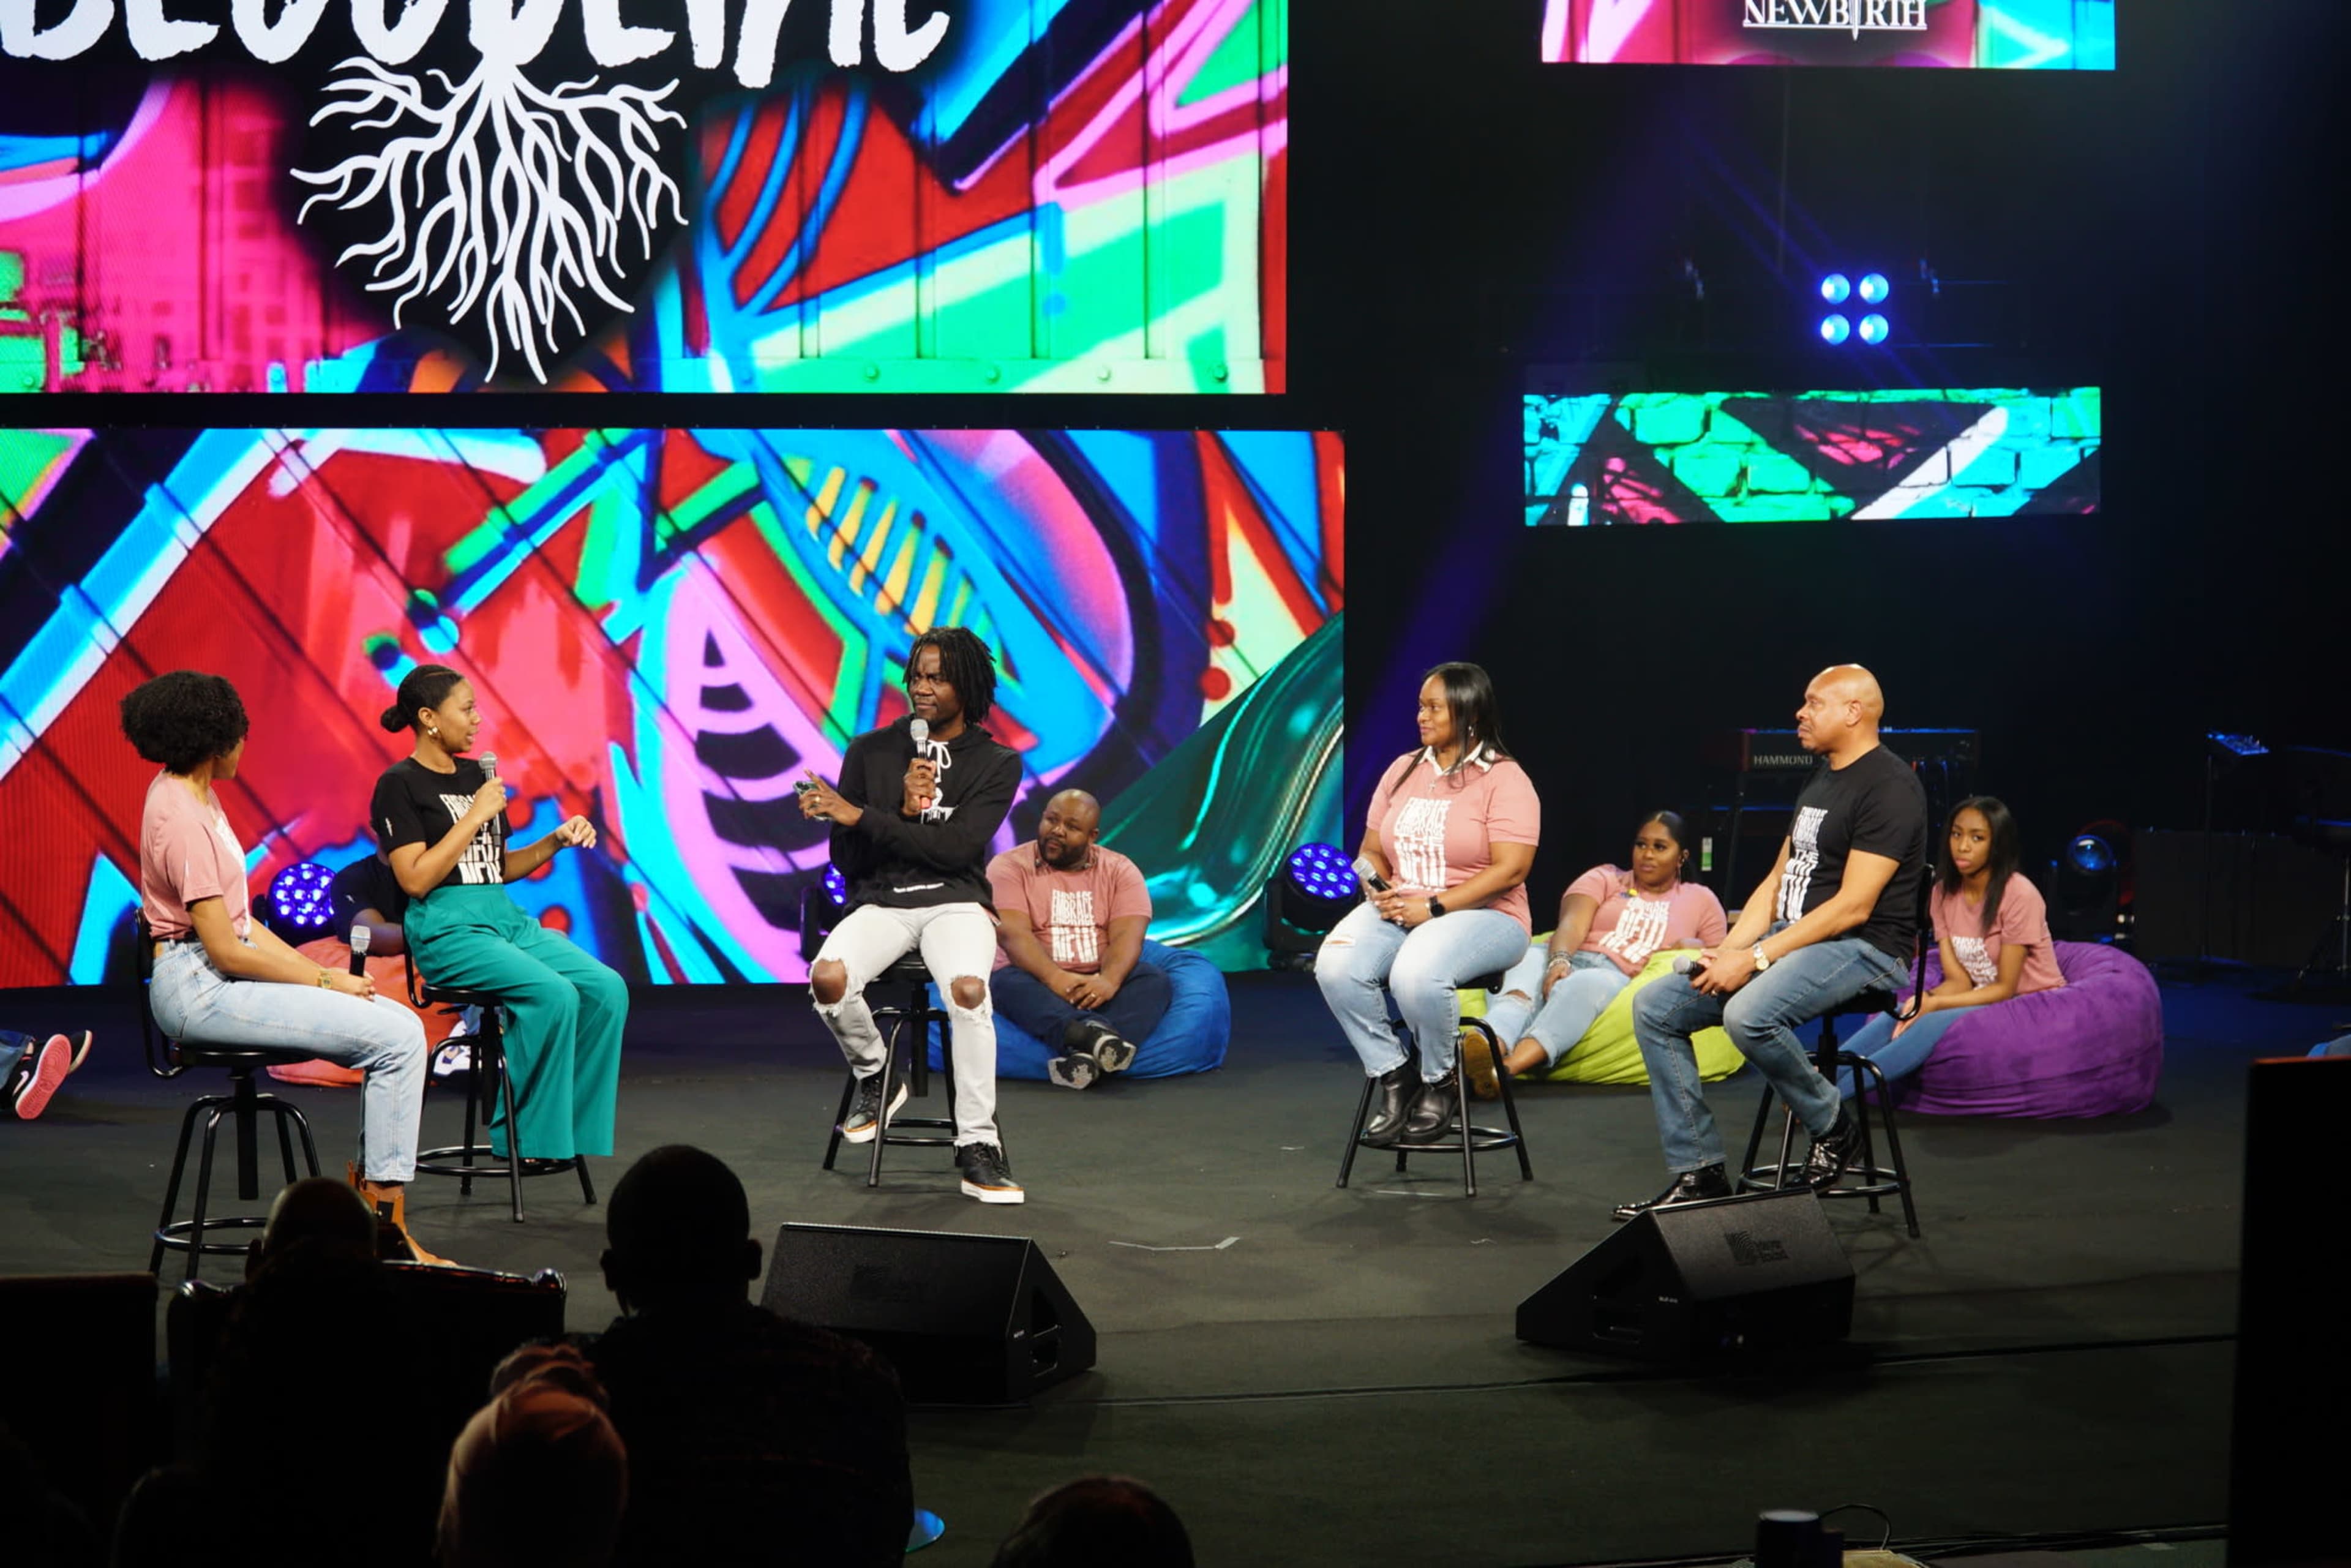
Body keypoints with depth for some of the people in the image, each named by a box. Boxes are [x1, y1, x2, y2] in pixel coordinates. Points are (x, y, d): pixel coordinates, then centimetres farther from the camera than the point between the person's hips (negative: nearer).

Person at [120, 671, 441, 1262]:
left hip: (219, 974, 10)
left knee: (401, 1026, 2)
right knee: (397, 1038, -17)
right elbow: (226, 950, -19)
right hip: (199, 986, -10)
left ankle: (365, 1185, 5)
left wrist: (315, 969, 5)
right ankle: (387, 1229, -13)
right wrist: (326, 982, -10)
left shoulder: (192, 794, 13)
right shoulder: (183, 818, -18)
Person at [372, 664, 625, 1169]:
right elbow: (415, 880, -13)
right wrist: (476, 815, -11)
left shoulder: (476, 775, 18)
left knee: (607, 989, -16)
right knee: (554, 994, -30)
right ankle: (528, 1138, -17)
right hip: (447, 928, -7)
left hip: (507, 918, 7)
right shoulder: (400, 785, -3)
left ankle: (574, 1129, -12)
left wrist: (556, 842, 7)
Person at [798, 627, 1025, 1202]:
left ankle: (978, 1147, -25)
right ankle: (875, 1078, -1)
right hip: (880, 902, 2)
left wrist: (861, 817, -13)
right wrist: (902, 813, -10)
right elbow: (846, 858, 6)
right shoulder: (871, 751, 9)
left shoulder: (996, 763, 5)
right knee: (828, 978, -32)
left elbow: (956, 847, -9)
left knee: (968, 989, -36)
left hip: (955, 901, -2)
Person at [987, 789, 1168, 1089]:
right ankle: (1093, 1034, -58)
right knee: (1009, 983, -34)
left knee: (1154, 979, -25)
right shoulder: (1009, 867, 1)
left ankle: (1087, 1055, -50)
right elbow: (1012, 934, -15)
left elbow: (1128, 936, -7)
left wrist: (1109, 981, -30)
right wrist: (1056, 978, -33)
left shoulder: (1119, 870, 7)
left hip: (1099, 985, 2)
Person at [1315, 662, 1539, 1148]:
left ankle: (1438, 1083, -9)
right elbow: (1372, 850, 17)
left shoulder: (1504, 780, -6)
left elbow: (1510, 870, -14)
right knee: (1335, 966, -26)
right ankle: (1393, 1076, -8)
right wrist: (1379, 890, -7)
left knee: (1416, 974, -37)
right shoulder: (1403, 771, 14)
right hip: (1398, 909, 6)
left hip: (1481, 915, -6)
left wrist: (1433, 908, -19)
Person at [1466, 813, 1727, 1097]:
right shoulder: (1605, 879, 24)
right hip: (1569, 961, 1)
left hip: (1622, 979, -1)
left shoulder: (1701, 900, 28)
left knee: (1582, 986, -39)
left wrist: (1691, 948, -2)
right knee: (1526, 962, -37)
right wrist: (1559, 961, -18)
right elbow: (1573, 924, 5)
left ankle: (1508, 1066, -66)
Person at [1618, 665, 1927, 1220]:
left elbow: (1854, 907, -19)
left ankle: (1832, 1127, -10)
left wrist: (1757, 958, -19)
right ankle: (1697, 1173, -2)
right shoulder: (1820, 781, 18)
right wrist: (1730, 950, 1)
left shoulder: (1889, 788, -13)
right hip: (1789, 941, 10)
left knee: (1749, 1015, -36)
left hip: (1861, 950, -10)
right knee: (1654, 1007, -3)